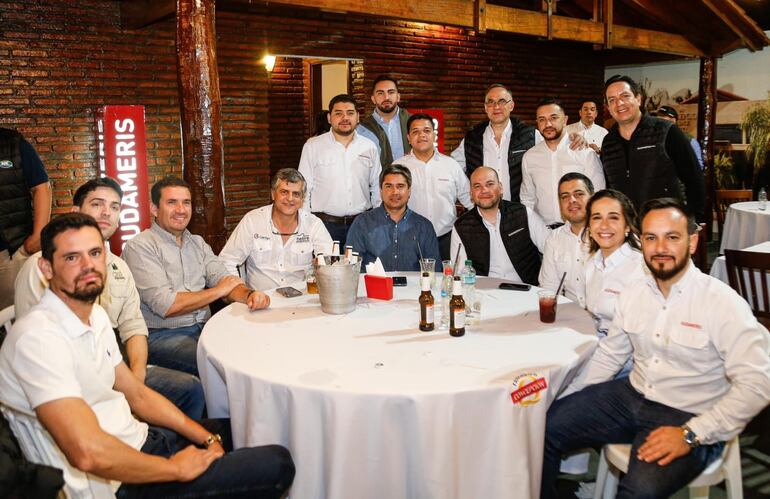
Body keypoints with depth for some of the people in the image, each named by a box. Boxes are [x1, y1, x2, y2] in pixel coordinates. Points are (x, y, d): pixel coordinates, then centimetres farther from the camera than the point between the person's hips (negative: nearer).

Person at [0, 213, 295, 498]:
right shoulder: (38, 337, -25)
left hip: (138, 438, 10)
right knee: (277, 465, -8)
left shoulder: (96, 316, 6)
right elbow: (89, 453, -33)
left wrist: (208, 439, 3)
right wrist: (175, 468, -18)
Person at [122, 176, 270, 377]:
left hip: (204, 328, 7)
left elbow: (224, 280, 7)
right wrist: (218, 291, -5)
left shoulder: (197, 243, 17)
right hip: (161, 336, -6)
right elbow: (166, 305, -15)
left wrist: (249, 295, -17)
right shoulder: (140, 246, -6)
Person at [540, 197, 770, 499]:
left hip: (689, 417, -5)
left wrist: (691, 434, -24)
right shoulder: (633, 294, 4)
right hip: (631, 396, 6)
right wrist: (565, 400, 4)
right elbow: (609, 356, 13)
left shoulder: (723, 303, -14)